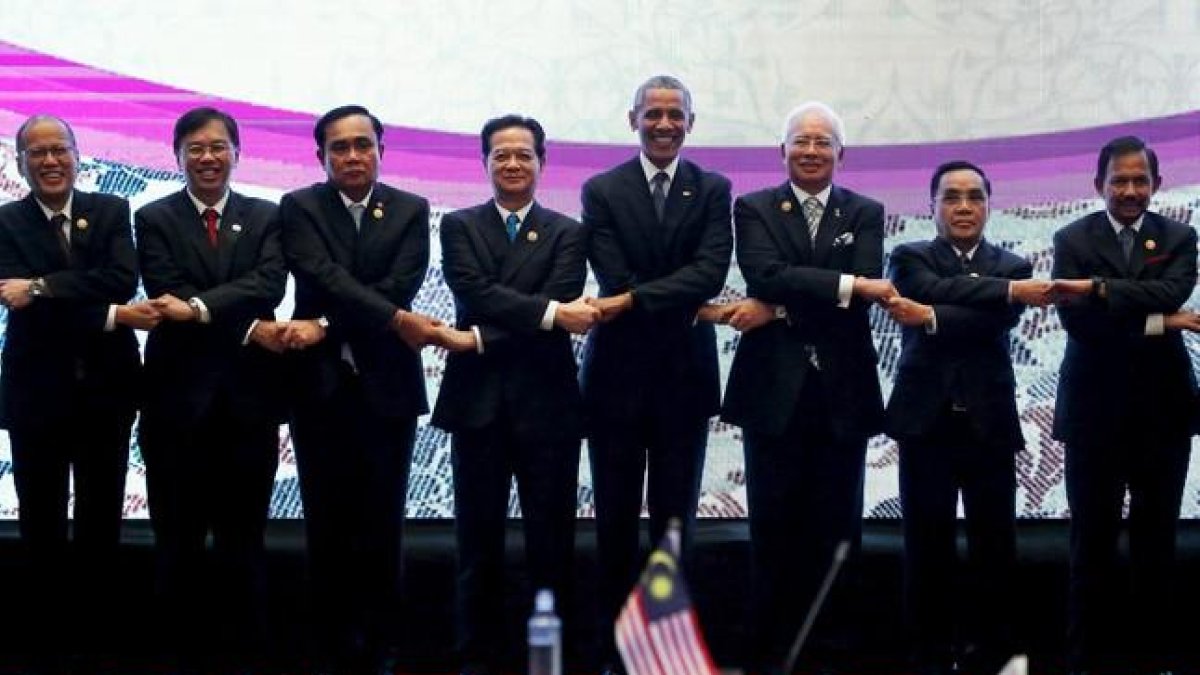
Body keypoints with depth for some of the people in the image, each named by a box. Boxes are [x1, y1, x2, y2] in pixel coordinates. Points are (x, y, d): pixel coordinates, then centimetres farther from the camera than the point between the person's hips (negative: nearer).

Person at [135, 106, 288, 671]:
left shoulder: (265, 218, 9)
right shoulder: (154, 219, 5)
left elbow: (269, 285, -8)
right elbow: (167, 297, -8)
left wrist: (199, 307, -21)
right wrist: (248, 329, -15)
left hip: (249, 397, 1)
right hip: (178, 396, -1)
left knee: (243, 539, 6)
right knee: (179, 540, 5)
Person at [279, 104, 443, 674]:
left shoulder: (411, 211, 5)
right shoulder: (299, 208, 2)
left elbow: (400, 284, -8)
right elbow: (326, 277, -13)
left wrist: (325, 326, -16)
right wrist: (396, 319, -24)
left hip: (387, 386, 0)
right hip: (321, 385, 0)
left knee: (381, 526, 3)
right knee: (327, 526, 4)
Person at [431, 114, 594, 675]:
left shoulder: (567, 234, 7)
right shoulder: (459, 226, 8)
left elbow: (563, 306, -8)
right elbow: (475, 291, -9)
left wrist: (483, 339, -15)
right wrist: (550, 312, -20)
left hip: (546, 402, 0)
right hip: (478, 400, 0)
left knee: (551, 539, 3)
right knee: (478, 538, 4)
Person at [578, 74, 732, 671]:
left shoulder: (712, 191, 4)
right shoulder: (602, 191, 2)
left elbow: (711, 271, -11)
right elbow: (616, 277, -8)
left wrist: (633, 301, -18)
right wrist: (688, 306, -9)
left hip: (685, 375, 1)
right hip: (618, 375, -1)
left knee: (676, 516, 6)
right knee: (615, 518, 6)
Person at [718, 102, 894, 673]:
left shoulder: (865, 213, 9)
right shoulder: (754, 209, 6)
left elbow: (866, 288, -8)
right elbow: (766, 275, -12)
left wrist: (778, 309, -14)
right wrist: (849, 285, -18)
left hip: (843, 390, 1)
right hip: (775, 387, -1)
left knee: (836, 522, 3)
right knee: (775, 523, 2)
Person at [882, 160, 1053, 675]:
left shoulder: (1013, 268, 10)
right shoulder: (910, 259, 7)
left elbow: (995, 323, -9)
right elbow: (938, 289, -15)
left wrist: (929, 318, -20)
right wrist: (1010, 291, -18)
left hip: (989, 422, 1)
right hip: (927, 420, -1)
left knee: (995, 545, 3)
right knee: (928, 545, 1)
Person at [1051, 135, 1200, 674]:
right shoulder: (1073, 240, 1)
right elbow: (1076, 320, -12)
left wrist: (1101, 289, -25)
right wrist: (1157, 322, -16)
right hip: (1095, 409, -1)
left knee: (1157, 537, 8)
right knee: (1092, 536, 3)